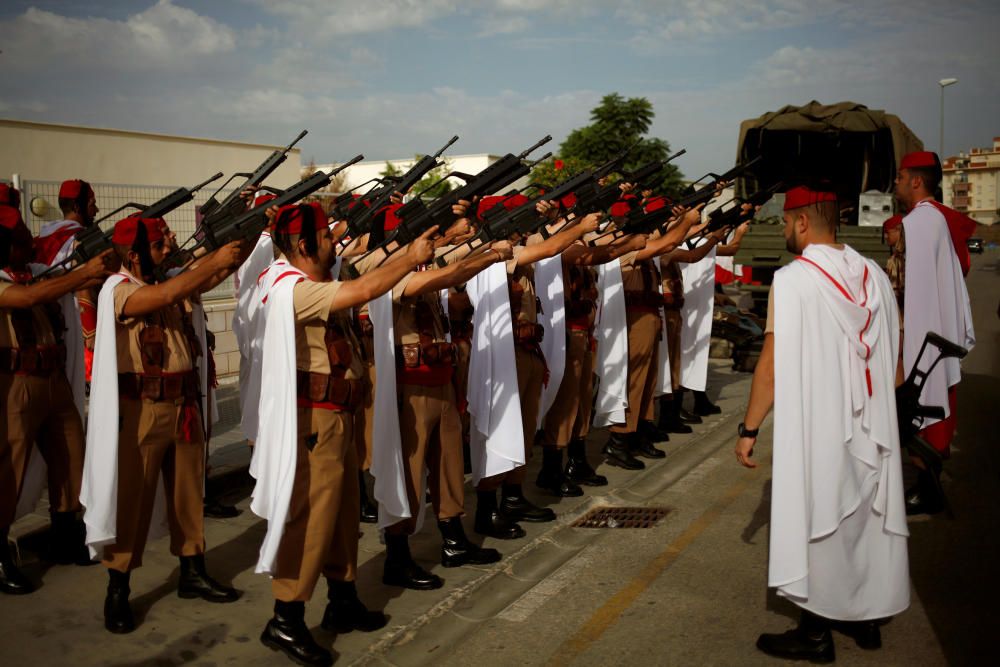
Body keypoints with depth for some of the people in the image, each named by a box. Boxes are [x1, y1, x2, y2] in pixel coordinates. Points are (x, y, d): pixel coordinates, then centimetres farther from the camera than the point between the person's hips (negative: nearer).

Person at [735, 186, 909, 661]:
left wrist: (749, 430, -9)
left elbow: (772, 364, -17)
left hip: (815, 428, -6)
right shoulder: (874, 276, 4)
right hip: (870, 425, 6)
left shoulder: (793, 279, -16)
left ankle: (816, 633, 15)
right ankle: (865, 617, 32)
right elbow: (895, 363, 10)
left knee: (818, 520, 4)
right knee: (865, 515, 17)